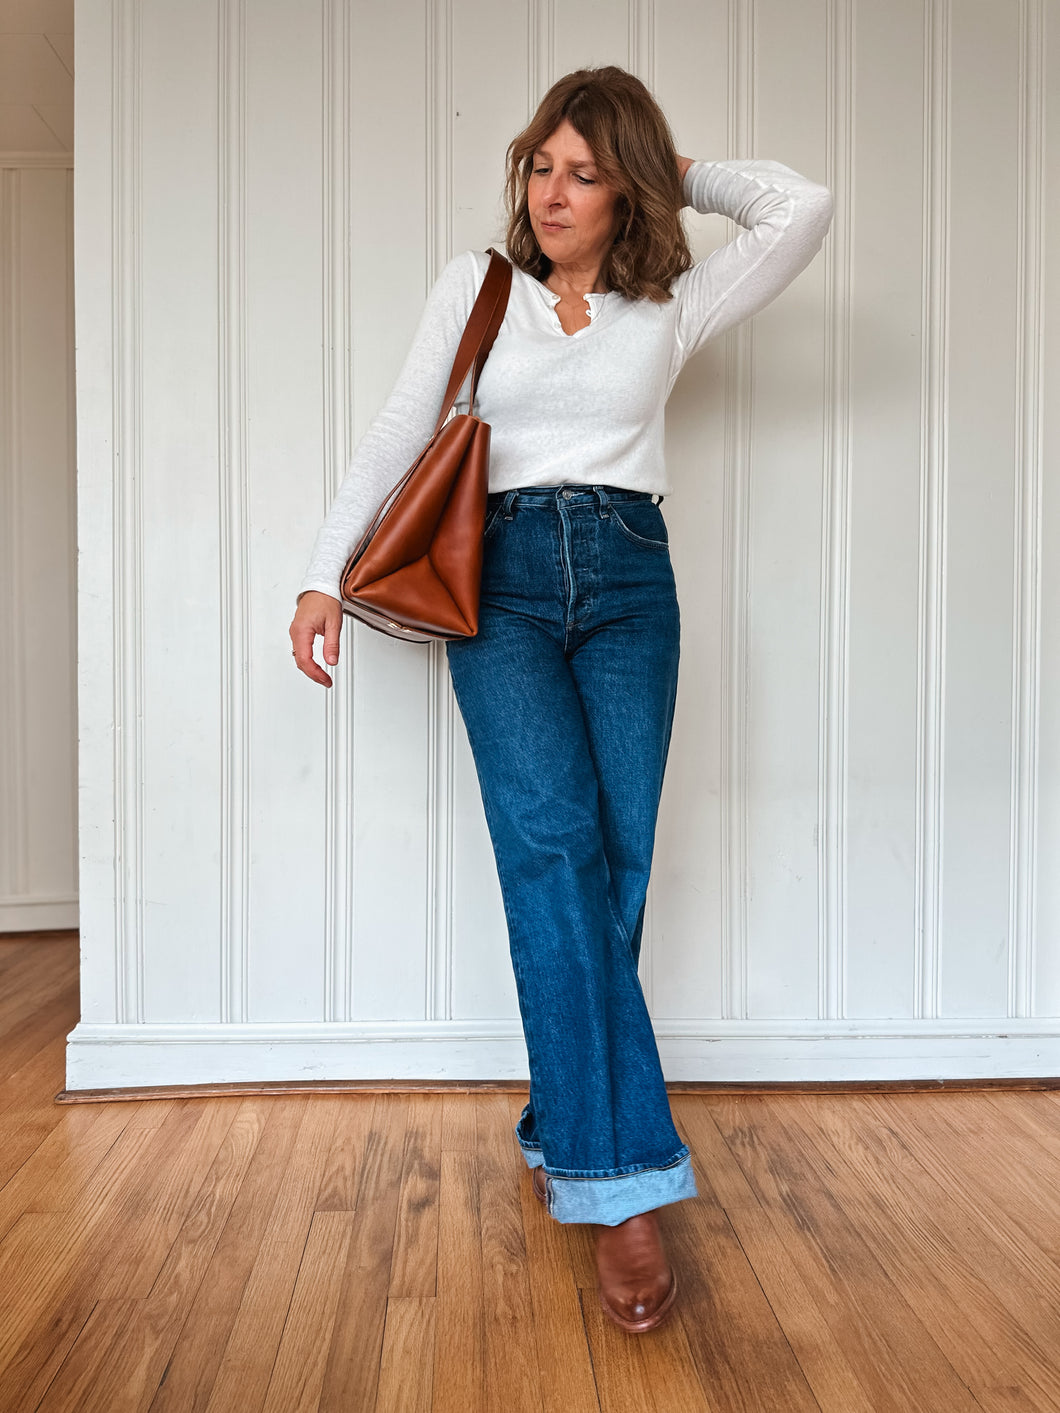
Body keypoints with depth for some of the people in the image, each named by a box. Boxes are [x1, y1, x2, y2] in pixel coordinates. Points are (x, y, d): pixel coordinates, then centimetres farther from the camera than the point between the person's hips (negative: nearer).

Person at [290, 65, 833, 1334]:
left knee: (613, 861, -7)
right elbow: (398, 429, 9)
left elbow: (804, 209, 6)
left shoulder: (671, 309, 15)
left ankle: (560, 1130, 12)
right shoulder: (476, 284, 15)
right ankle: (622, 1182, -17)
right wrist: (325, 570, 0)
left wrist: (688, 172, 19)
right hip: (504, 579, -1)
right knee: (553, 842, -19)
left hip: (628, 583, 1)